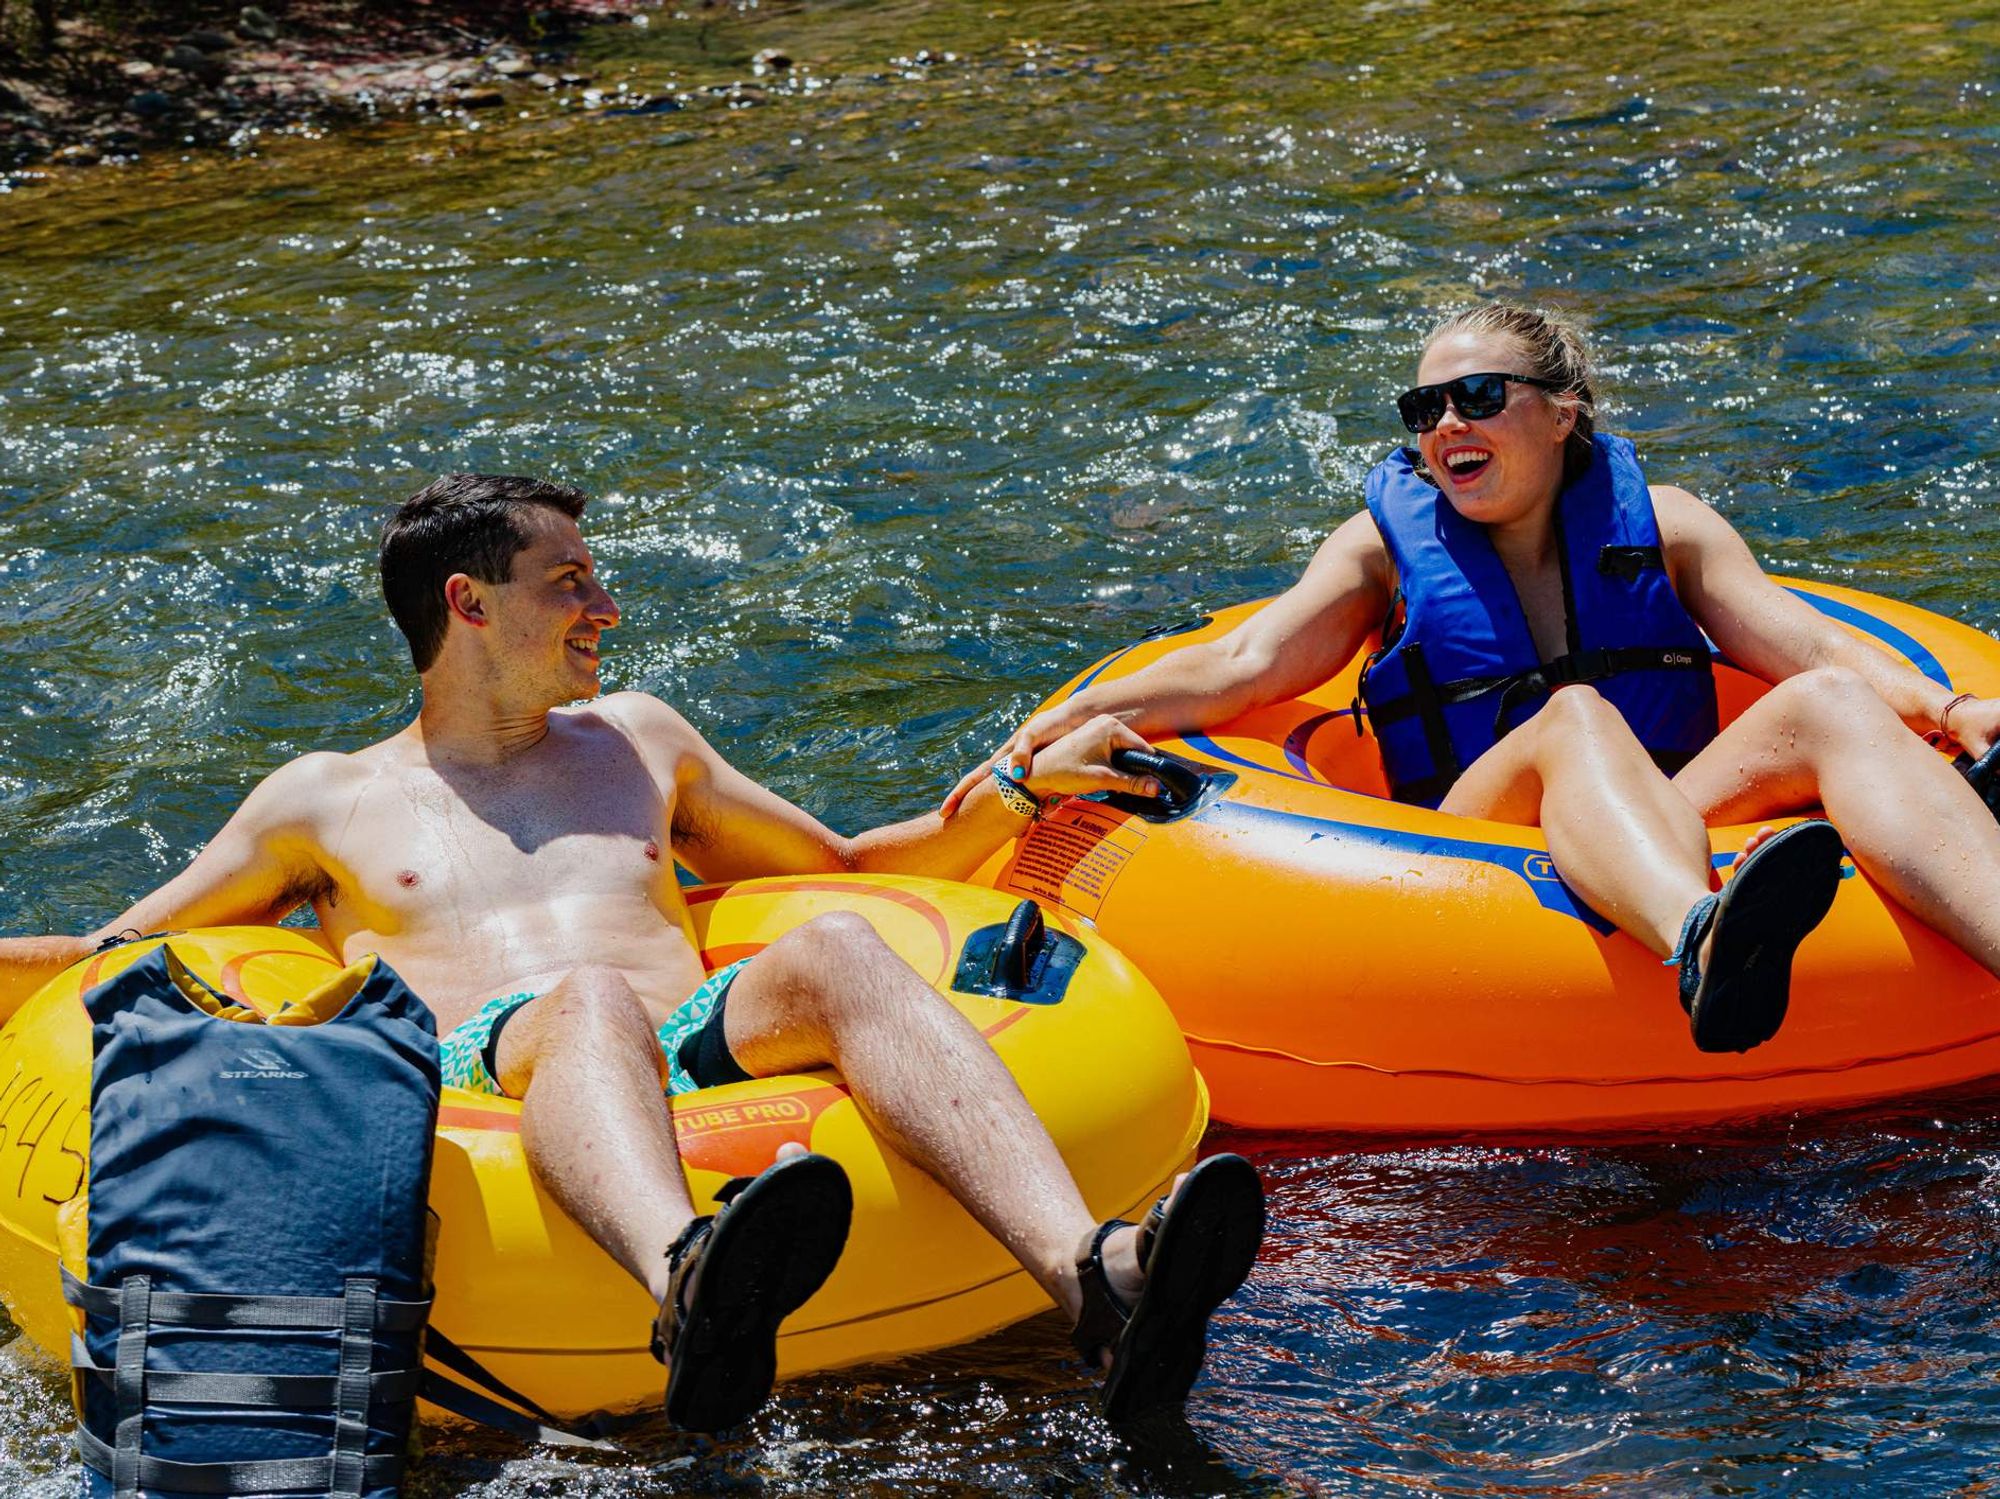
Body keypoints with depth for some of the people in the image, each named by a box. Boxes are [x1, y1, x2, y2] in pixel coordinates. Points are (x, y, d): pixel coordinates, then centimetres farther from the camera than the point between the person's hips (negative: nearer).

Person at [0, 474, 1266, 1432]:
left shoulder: (637, 741, 35)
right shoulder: (328, 802, 26)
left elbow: (846, 871, 41)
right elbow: (111, 961, 26)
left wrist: (1020, 791, 27)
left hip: (711, 1045, 3)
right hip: (482, 1071, -2)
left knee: (833, 956, -32)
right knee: (588, 1000, -39)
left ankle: (1097, 1275, -59)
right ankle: (689, 1282, -75)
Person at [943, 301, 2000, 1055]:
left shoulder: (1655, 522, 18)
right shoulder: (1391, 540, 15)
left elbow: (1806, 645, 9)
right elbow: (1244, 668, 6)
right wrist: (1068, 719, -8)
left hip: (1685, 829, 2)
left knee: (1830, 711, -26)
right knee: (1574, 719, -35)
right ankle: (1709, 952, -70)